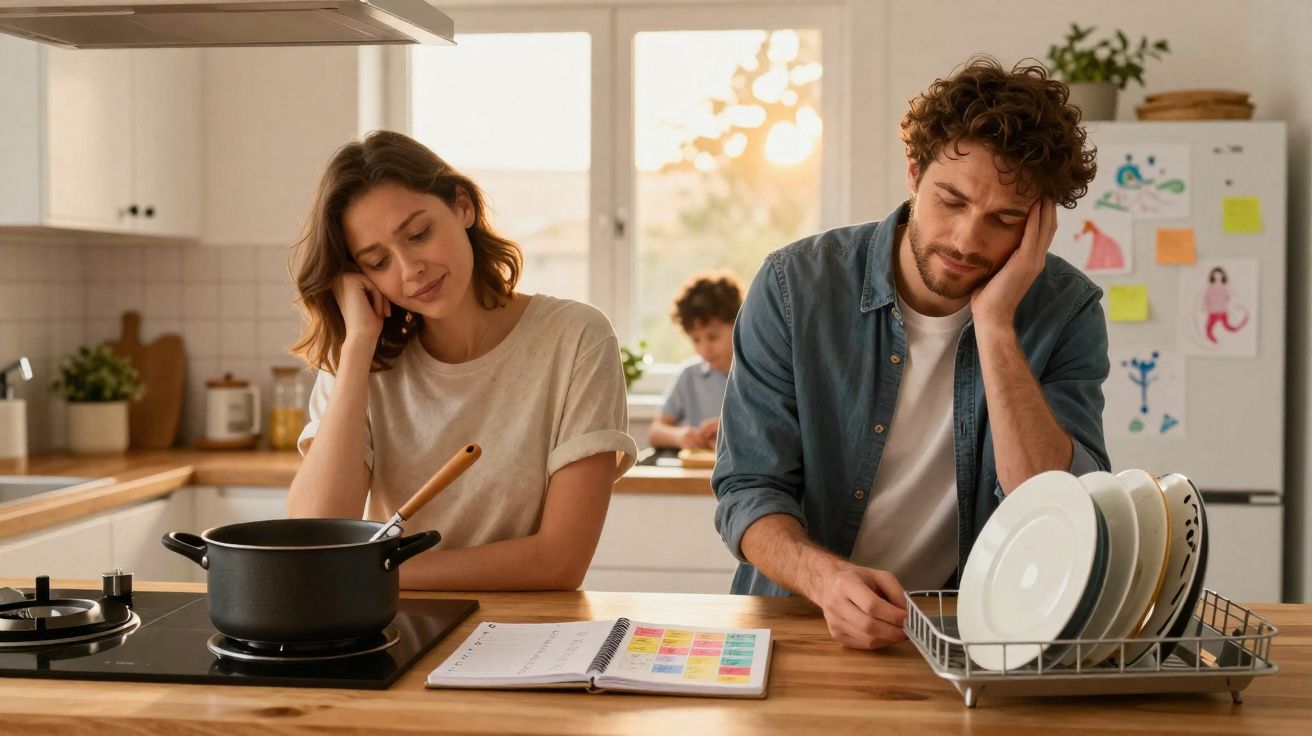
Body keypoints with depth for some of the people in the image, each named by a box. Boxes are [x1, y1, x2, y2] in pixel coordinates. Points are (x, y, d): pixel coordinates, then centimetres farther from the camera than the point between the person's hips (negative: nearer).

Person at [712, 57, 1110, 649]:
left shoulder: (1066, 311, -6)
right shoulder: (796, 285, -8)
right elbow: (748, 492, -8)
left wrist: (995, 325, -21)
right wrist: (825, 577, -28)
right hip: (801, 622, 0)